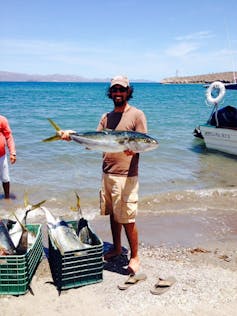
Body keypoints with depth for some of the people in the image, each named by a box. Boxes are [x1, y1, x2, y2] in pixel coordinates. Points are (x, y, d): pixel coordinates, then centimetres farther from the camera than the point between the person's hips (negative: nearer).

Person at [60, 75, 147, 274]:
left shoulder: (137, 114, -4)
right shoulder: (106, 117, 14)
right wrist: (71, 136, -5)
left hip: (126, 175, -6)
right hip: (107, 173, 6)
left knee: (127, 218, -2)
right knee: (113, 214, 16)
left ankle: (135, 257, 14)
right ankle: (116, 249, 33)